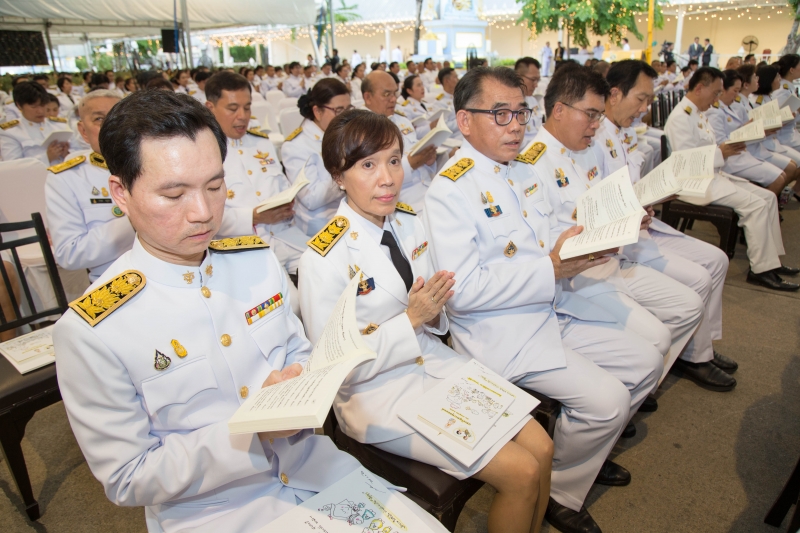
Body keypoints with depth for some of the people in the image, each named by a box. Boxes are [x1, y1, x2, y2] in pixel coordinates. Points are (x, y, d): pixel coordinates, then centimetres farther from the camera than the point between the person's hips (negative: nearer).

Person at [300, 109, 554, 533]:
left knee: (541, 448, -2)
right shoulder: (324, 258, -20)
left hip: (432, 360, 7)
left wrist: (434, 312, -12)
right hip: (377, 393, -6)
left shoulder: (409, 222, 0)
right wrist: (411, 319, -23)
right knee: (522, 475, -10)